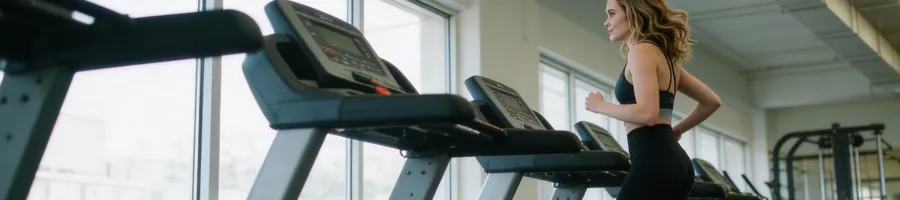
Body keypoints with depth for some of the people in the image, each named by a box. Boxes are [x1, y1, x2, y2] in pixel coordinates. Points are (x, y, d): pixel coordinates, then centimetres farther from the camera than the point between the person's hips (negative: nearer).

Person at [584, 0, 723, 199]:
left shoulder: (642, 51, -6)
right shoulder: (663, 55, 22)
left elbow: (647, 113, -20)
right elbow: (711, 101, 27)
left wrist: (600, 106, -6)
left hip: (653, 160, -10)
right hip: (674, 160, 10)